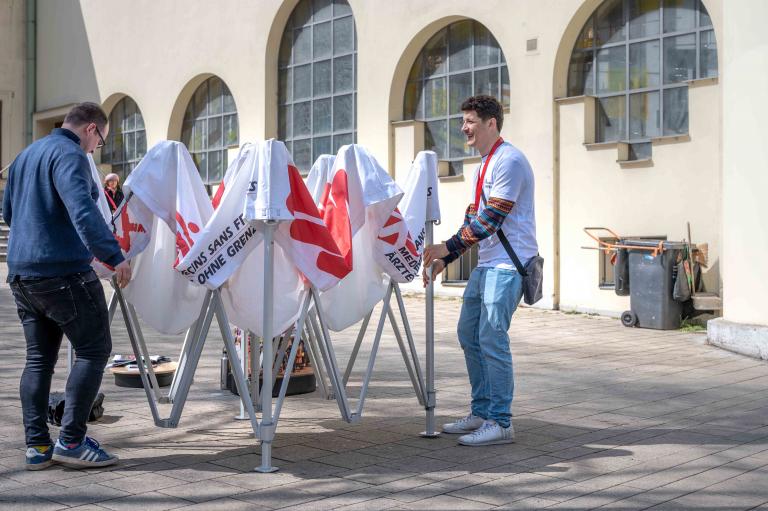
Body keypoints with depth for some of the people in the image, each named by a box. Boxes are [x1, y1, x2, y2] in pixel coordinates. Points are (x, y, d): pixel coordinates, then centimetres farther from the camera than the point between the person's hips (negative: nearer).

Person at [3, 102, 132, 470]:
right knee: (94, 350, -1)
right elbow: (82, 209, -27)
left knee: (39, 358, 12)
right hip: (63, 272, -9)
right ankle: (71, 440, -4)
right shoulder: (69, 154, -11)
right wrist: (114, 255, -32)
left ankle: (36, 446, 13)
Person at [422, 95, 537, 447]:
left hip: (508, 264, -10)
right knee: (468, 334, 12)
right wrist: (444, 259, 12)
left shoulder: (509, 161, -13)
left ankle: (500, 422, -4)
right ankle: (481, 412, 21)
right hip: (487, 263, 10)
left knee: (491, 338, -11)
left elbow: (491, 219, -20)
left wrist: (448, 247, -18)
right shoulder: (482, 167, 19)